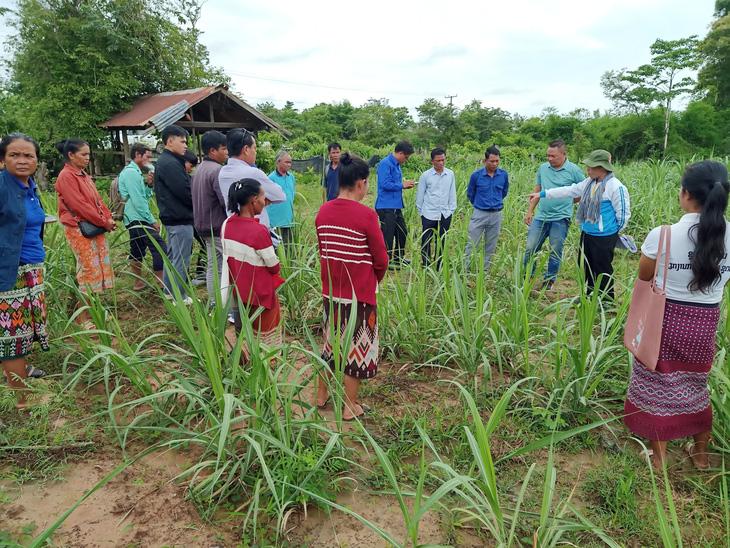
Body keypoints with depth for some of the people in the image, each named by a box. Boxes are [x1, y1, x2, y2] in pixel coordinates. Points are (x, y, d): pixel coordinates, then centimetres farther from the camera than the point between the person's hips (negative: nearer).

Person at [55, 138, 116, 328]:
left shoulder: (84, 175, 14)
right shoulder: (66, 176, -13)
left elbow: (97, 199, 14)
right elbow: (79, 205, -18)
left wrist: (108, 218, -1)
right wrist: (104, 221, -14)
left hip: (96, 227, 9)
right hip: (80, 229, -9)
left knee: (100, 268, 11)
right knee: (88, 270, -6)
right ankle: (83, 317, 4)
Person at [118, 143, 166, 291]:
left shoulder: (134, 171, 18)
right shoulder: (131, 172, -13)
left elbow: (145, 196, 19)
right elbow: (138, 201, -19)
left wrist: (148, 185, 2)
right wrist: (152, 220, -17)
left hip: (133, 219, 11)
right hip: (139, 219, -11)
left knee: (137, 251, 12)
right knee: (160, 249, -14)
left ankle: (138, 283, 18)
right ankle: (161, 283, -15)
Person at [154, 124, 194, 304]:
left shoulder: (164, 161, 15)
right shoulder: (171, 163, -18)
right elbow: (185, 193, -21)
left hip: (171, 216, 11)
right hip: (180, 218, -11)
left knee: (172, 255, 18)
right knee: (181, 259, -4)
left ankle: (169, 291, 29)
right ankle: (180, 297, 3)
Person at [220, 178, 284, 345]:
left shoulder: (226, 225, -5)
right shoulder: (259, 231, -27)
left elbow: (229, 256, 6)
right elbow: (274, 267, -16)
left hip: (237, 292, 7)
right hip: (260, 294, -7)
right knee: (266, 342, 11)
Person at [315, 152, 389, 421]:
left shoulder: (323, 212, -2)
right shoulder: (365, 214, -19)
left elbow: (322, 251, 7)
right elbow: (381, 260, -12)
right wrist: (375, 278, 8)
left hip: (330, 291, 6)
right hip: (359, 293, -5)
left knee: (331, 341, 21)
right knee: (356, 347, 10)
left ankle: (322, 395, 35)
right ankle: (350, 407, 22)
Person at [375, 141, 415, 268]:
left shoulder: (396, 164, 15)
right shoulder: (385, 164, -15)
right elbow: (385, 184, -24)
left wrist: (405, 185, 6)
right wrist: (402, 185, -13)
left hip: (396, 206, 10)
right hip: (386, 206, -10)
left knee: (402, 232, 17)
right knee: (388, 234, -2)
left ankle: (399, 258, 31)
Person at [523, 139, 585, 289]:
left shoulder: (574, 170, -5)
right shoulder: (543, 168, 5)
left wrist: (566, 201, 0)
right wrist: (529, 211, 11)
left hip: (560, 218, -3)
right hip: (540, 216, 3)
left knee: (555, 252, 7)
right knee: (530, 248, 5)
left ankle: (549, 281, 21)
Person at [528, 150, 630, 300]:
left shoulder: (615, 187, -18)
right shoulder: (589, 182, 6)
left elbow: (623, 212, -14)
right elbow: (570, 190, 13)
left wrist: (614, 232, -1)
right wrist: (542, 194, 13)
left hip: (604, 238, -8)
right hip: (586, 234, 8)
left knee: (602, 271, 2)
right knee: (586, 268, 18)